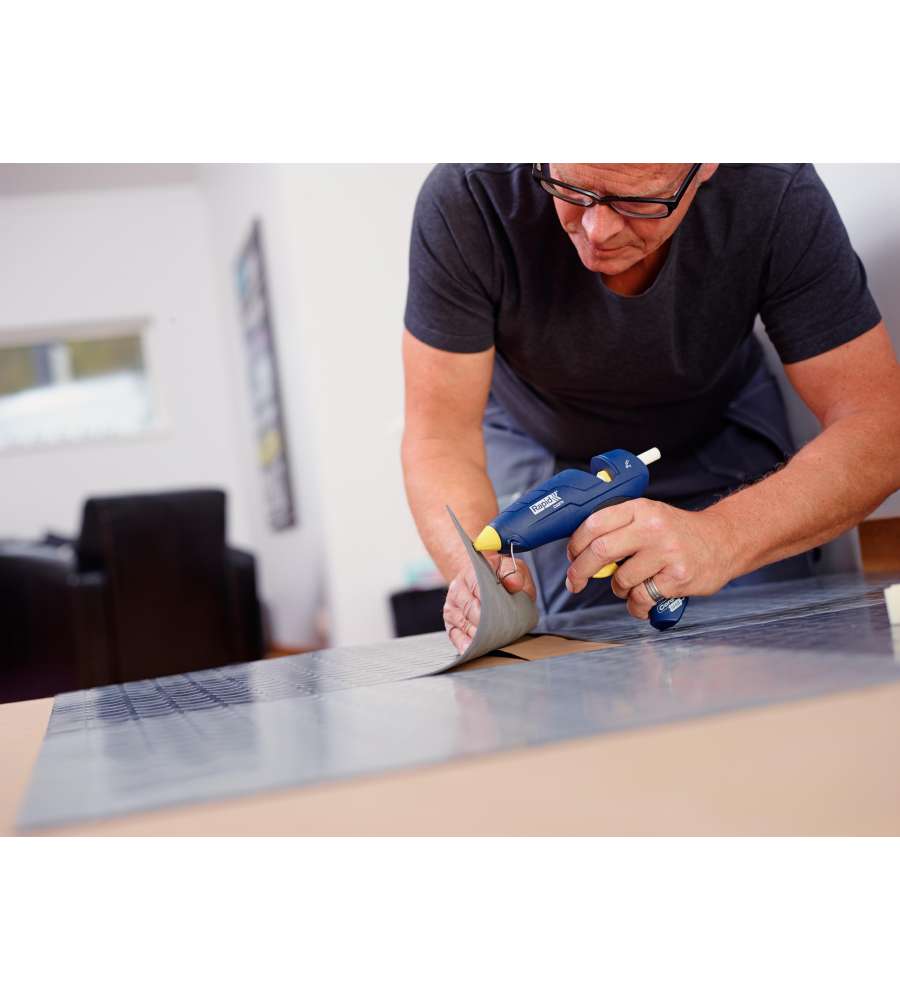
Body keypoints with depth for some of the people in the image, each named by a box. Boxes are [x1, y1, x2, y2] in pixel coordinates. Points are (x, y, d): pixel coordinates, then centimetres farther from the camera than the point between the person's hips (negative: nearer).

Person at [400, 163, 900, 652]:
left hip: (721, 444, 1)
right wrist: (478, 565, -51)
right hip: (536, 449, 0)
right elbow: (441, 431, -30)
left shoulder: (776, 194, -31)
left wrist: (722, 537, -51)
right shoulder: (463, 198, -32)